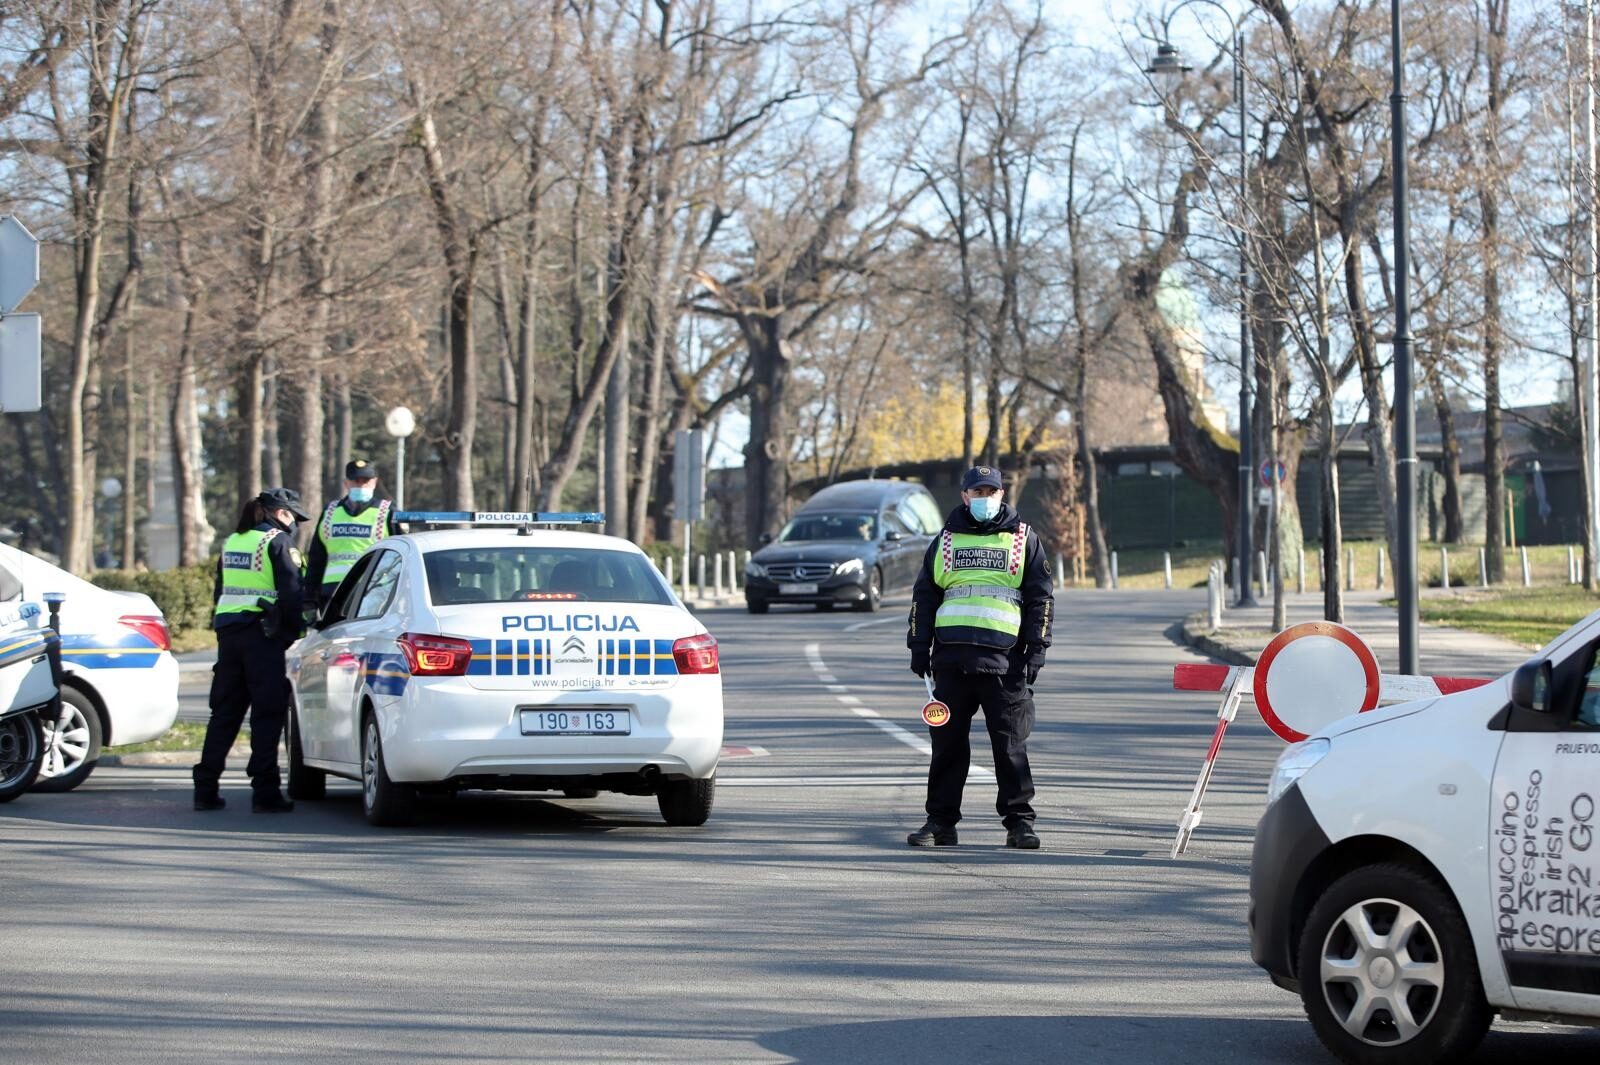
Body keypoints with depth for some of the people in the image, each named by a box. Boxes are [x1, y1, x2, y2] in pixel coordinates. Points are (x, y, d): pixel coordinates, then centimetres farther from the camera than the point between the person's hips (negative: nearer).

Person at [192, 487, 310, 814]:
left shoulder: (231, 542, 17)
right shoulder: (277, 542, -6)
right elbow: (291, 593, -11)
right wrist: (292, 634, -2)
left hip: (228, 632, 7)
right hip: (264, 635, -7)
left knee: (224, 712, 11)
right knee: (268, 713, -3)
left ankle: (205, 789, 9)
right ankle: (264, 792, -6)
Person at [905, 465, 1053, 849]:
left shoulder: (1023, 540, 10)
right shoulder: (946, 540, 15)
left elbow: (1041, 598, 8)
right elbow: (923, 596, 17)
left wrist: (1036, 651, -1)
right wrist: (919, 646, 8)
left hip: (1004, 659, -2)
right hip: (952, 656, 2)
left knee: (1011, 744, -2)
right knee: (947, 742, 3)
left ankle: (1019, 821, 2)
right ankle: (940, 821, 9)